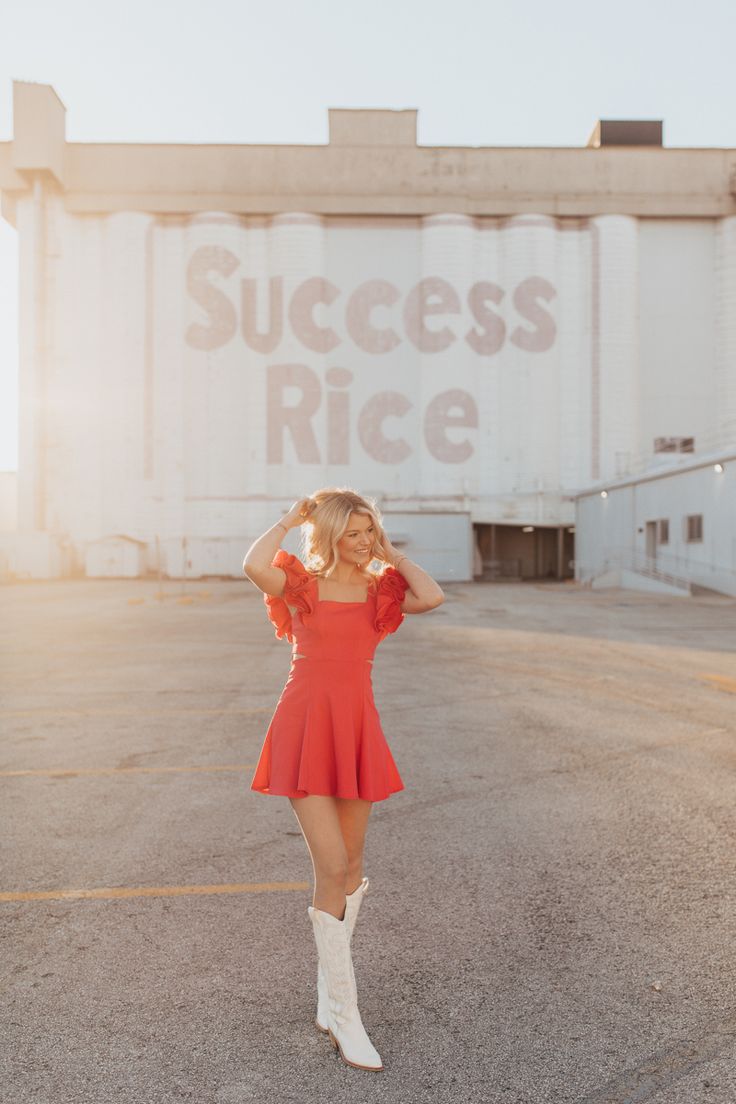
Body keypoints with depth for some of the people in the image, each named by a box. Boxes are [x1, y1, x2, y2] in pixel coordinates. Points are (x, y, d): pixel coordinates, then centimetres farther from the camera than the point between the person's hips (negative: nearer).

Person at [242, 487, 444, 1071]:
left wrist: (391, 553, 0)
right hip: (305, 727, -4)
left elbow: (433, 597, -14)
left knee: (350, 866, 12)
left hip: (358, 728, 4)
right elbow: (254, 567, -24)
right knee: (333, 869, -9)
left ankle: (329, 990, 34)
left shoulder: (381, 588, 7)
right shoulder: (301, 582, -1)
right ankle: (346, 1016, 7)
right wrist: (289, 519, -8)